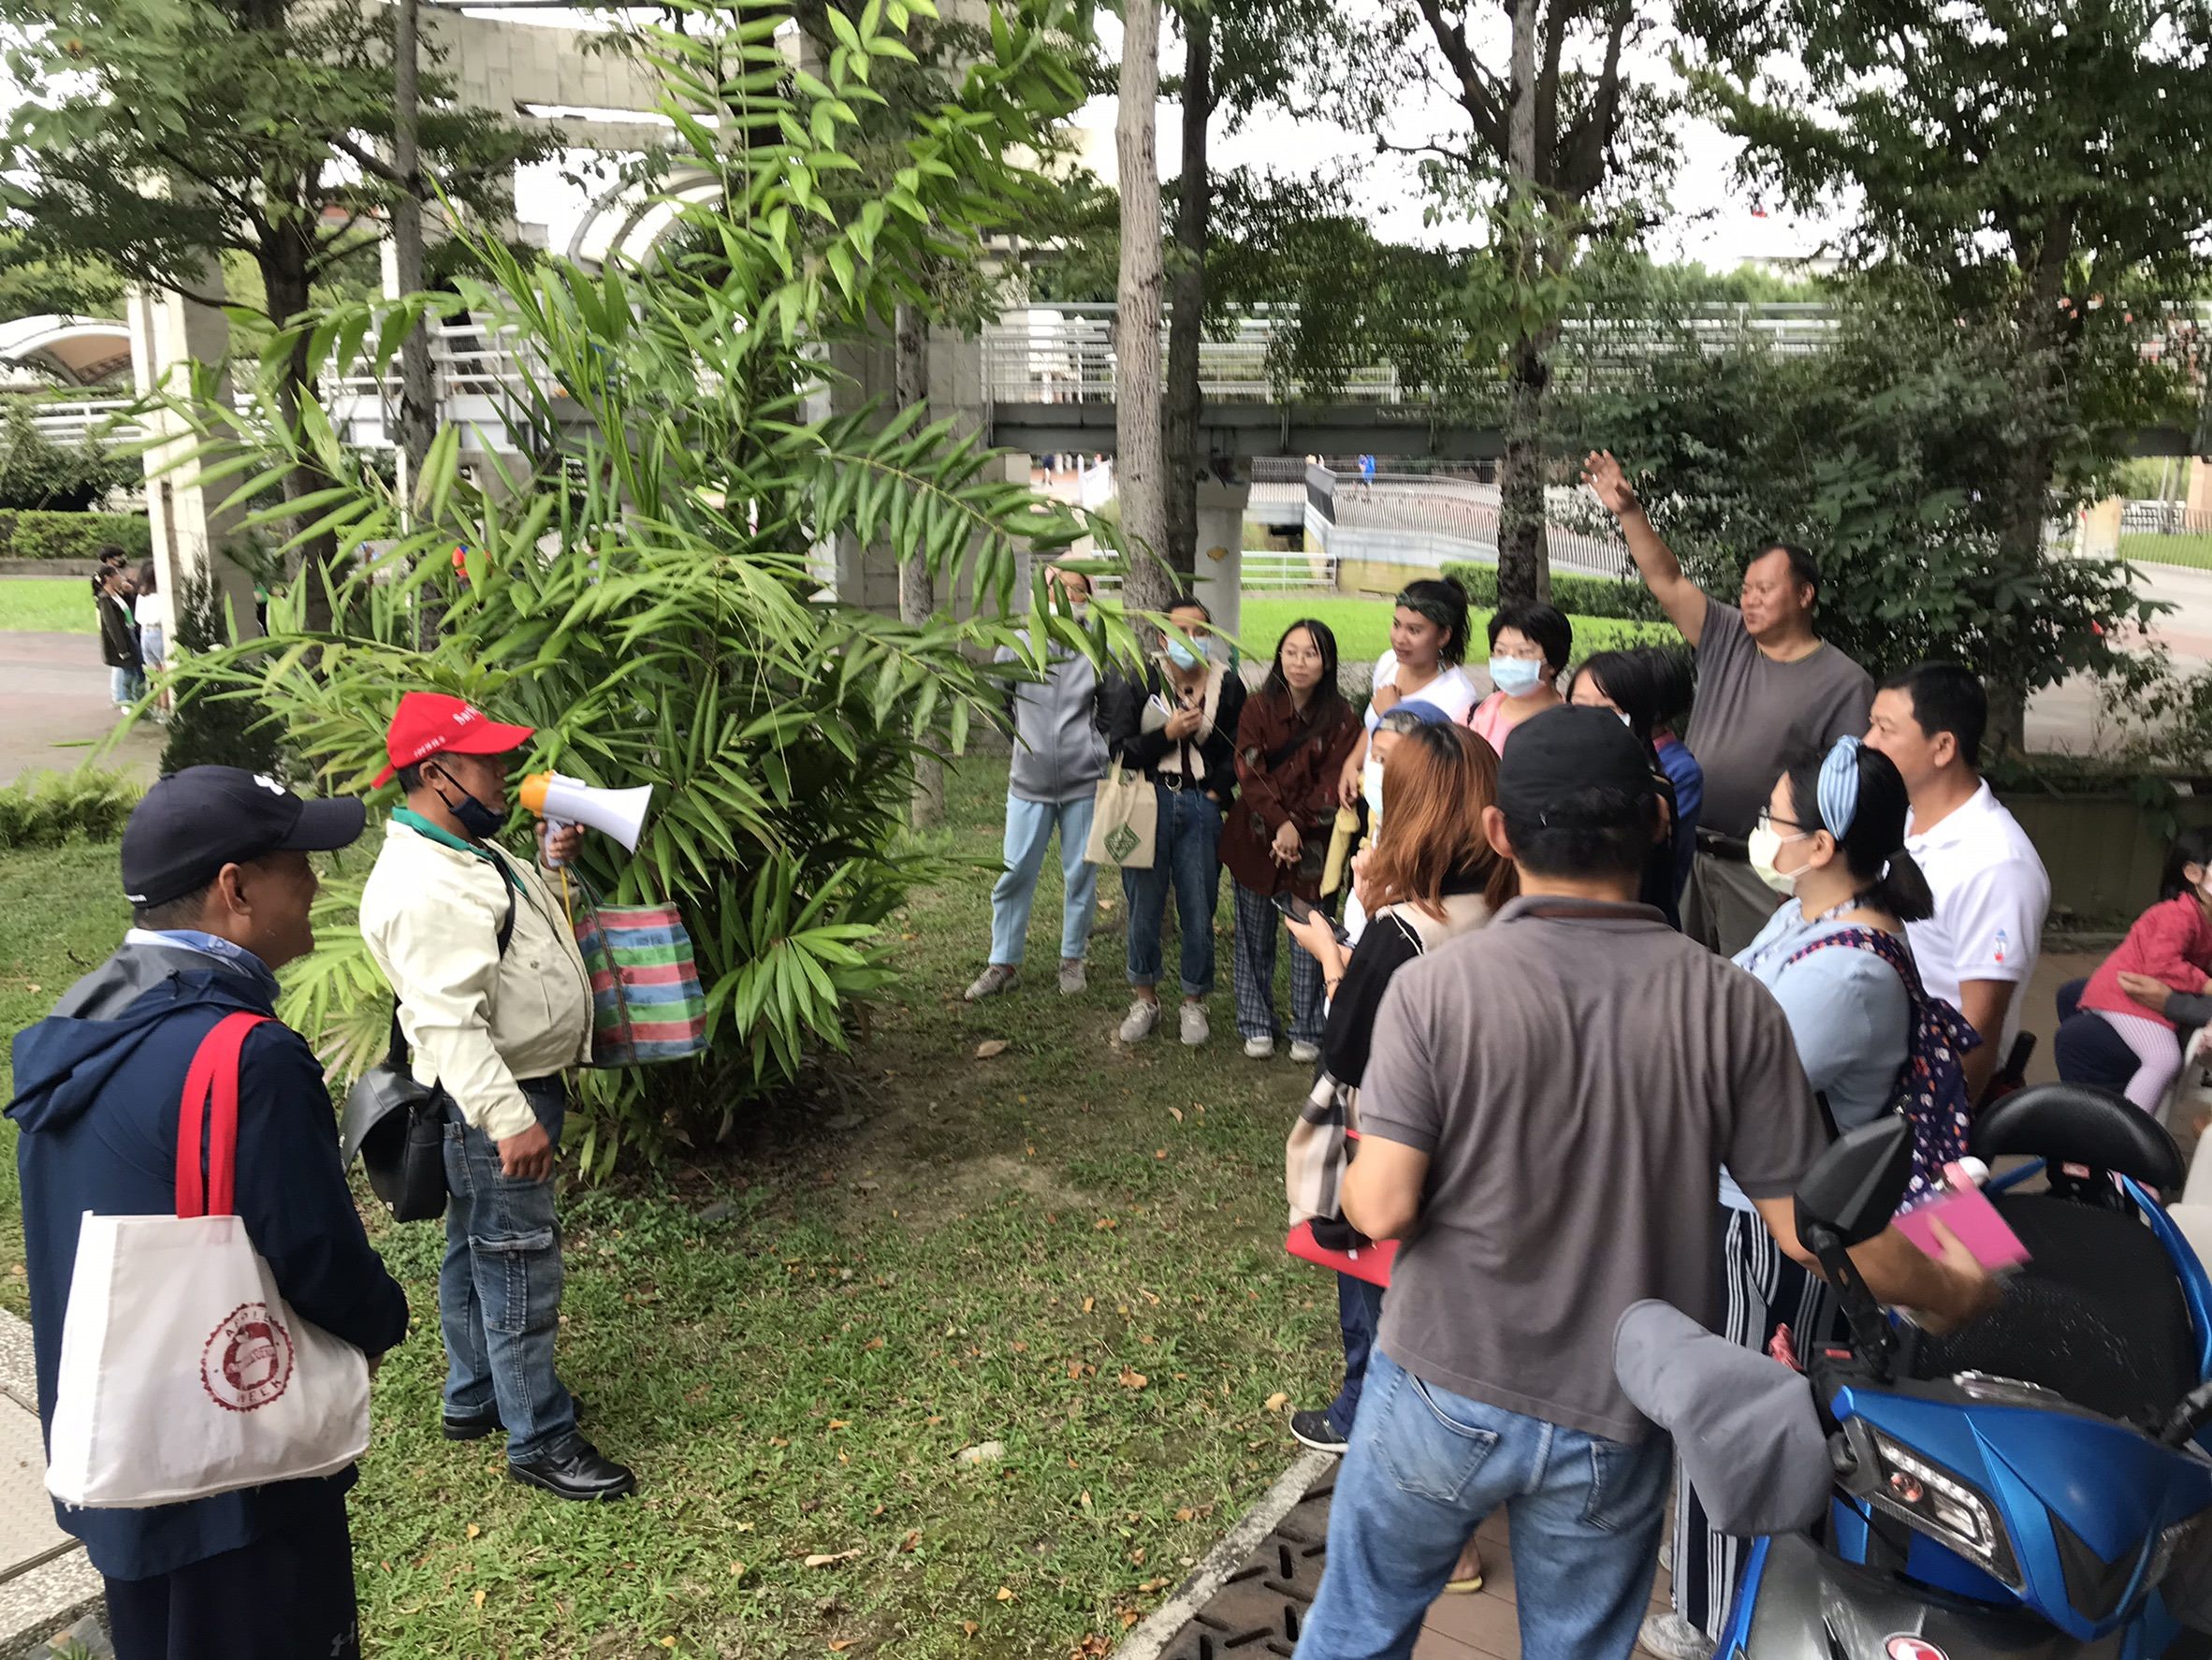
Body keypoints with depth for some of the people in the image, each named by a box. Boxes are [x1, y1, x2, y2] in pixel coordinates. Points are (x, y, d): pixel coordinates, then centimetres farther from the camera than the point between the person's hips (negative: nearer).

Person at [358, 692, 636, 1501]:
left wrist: (550, 864, 8)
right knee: (519, 1265, -1)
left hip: (518, 1083, 11)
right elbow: (447, 1021, -31)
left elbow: (513, 919, 25)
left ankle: (473, 1399, 37)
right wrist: (509, 1118, -34)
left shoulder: (464, 852, 8)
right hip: (493, 1100, -11)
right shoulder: (421, 888, -25)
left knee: (475, 1251, 21)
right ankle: (540, 1440, 11)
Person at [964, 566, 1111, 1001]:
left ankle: (1073, 959, 25)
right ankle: (1003, 963, 18)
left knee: (1080, 875, 8)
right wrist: (1021, 742, 12)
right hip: (1029, 781, 1)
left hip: (1083, 783, 0)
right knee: (1015, 874, 4)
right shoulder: (1019, 642, -1)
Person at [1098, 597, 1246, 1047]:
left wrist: (1217, 792, -3)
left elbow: (1237, 751, 10)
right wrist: (1168, 733, -15)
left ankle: (1194, 1004, 20)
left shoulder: (1227, 686, 3)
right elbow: (1119, 749, -4)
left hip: (1202, 807, 1)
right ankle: (1145, 998, 23)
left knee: (1199, 910, 4)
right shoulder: (1138, 684, 0)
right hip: (1149, 803, 0)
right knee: (1145, 906, 6)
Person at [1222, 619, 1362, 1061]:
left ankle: (1307, 1031, 17)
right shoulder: (1258, 708, -2)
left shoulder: (1341, 719, -3)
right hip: (1256, 838, 1)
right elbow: (1249, 774, -9)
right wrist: (1280, 823, -21)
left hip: (1312, 845, -1)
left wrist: (1298, 827, -19)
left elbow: (1332, 785, -7)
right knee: (1255, 937, 10)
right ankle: (1257, 1024, 23)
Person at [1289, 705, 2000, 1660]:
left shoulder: (1435, 988, -18)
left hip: (1443, 1396, -1)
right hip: (1615, 1427, 2)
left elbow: (1383, 1208, -20)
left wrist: (1352, 1180, 4)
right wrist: (1954, 1294, 11)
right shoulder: (1729, 1006, -13)